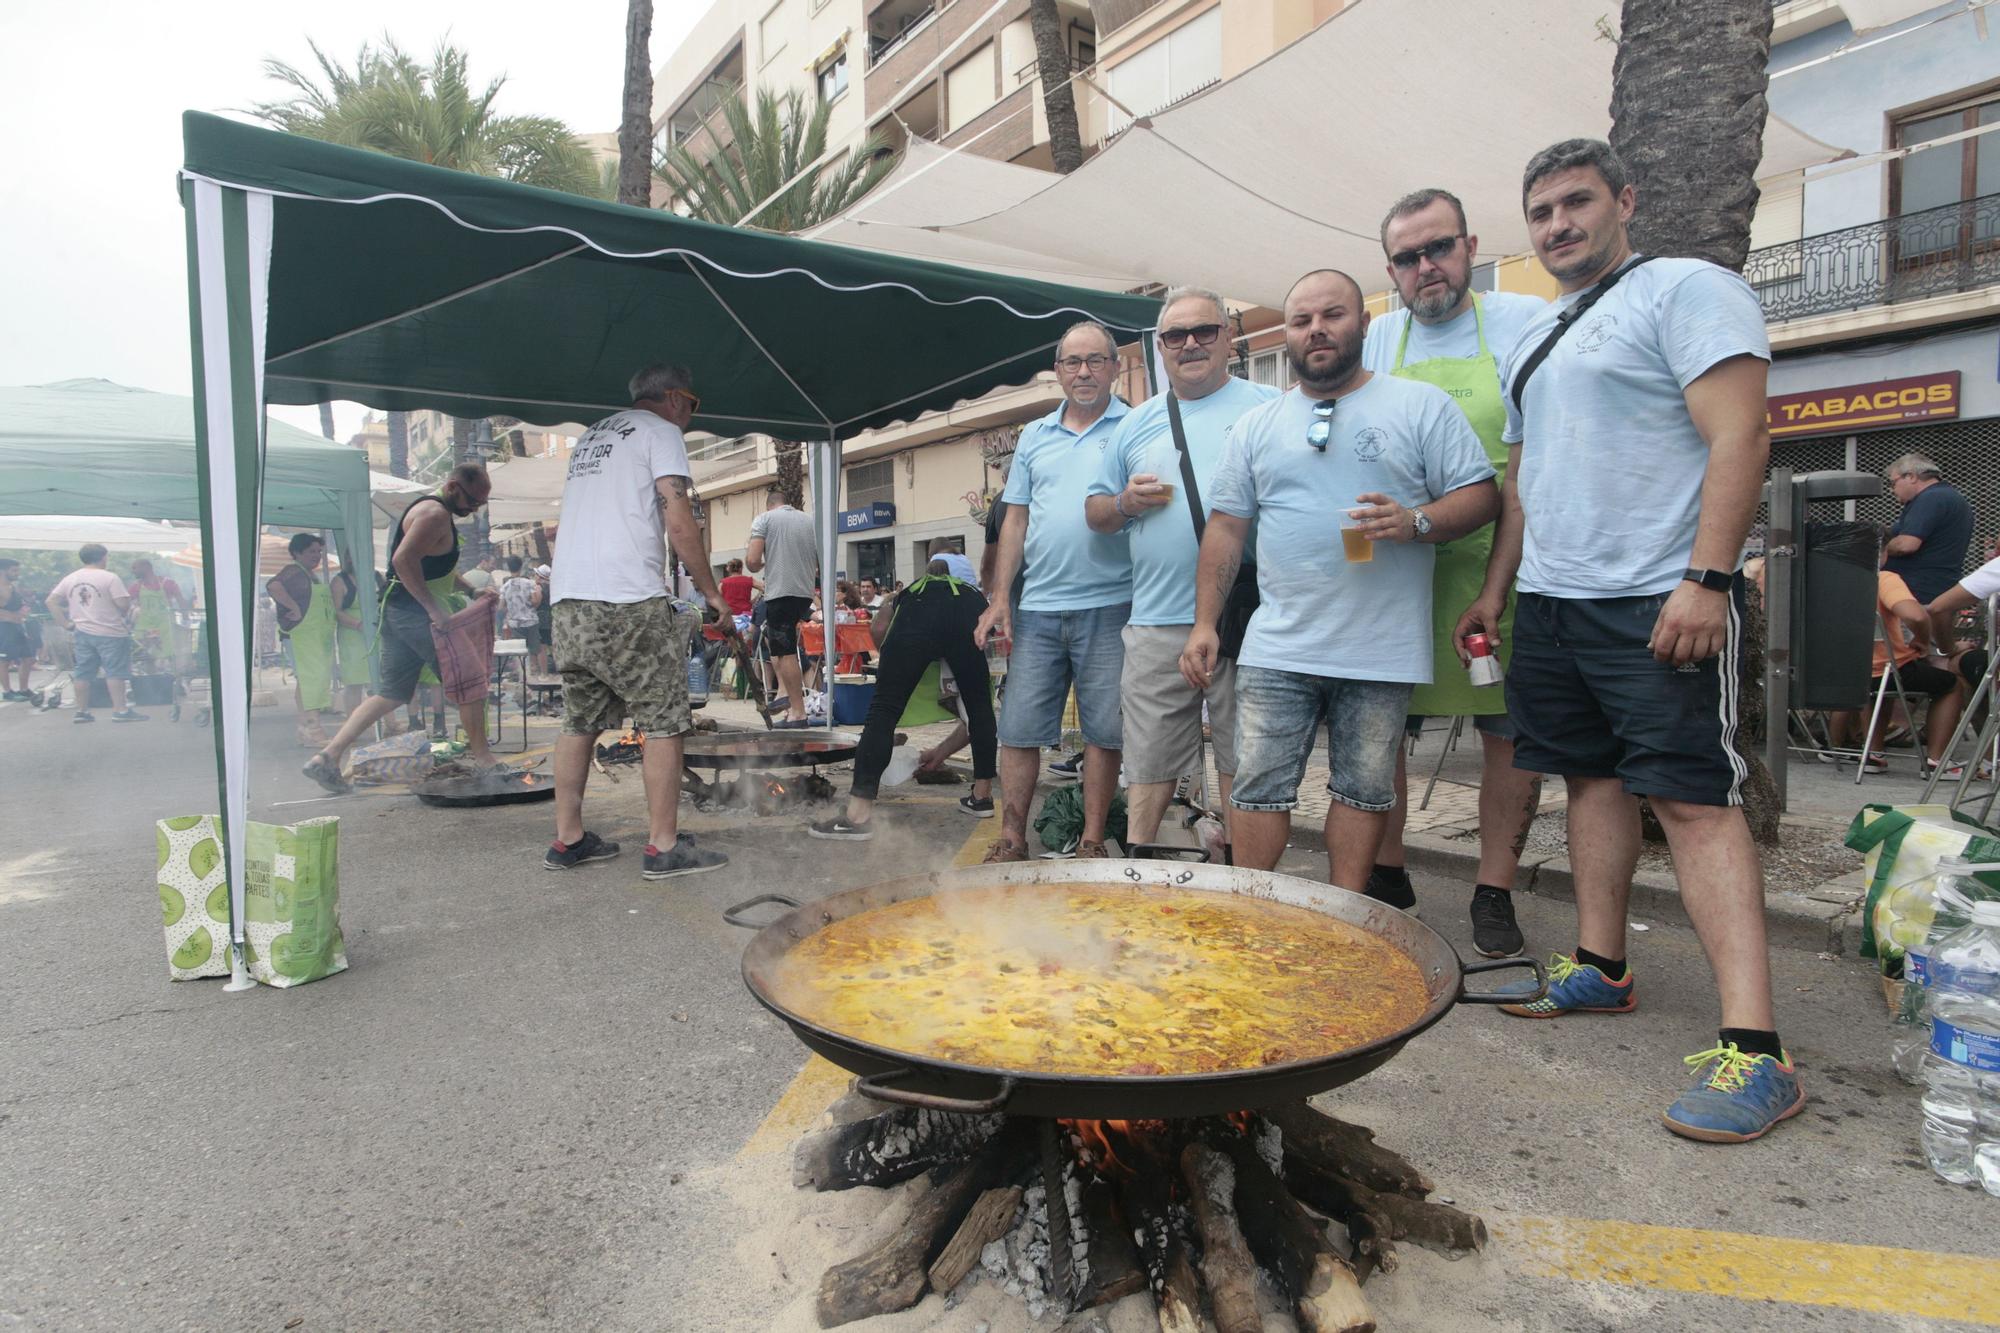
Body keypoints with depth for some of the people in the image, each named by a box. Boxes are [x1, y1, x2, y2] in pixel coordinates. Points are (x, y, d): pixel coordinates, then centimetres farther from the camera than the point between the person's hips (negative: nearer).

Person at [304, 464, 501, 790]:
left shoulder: (433, 512, 21)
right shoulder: (435, 514, -13)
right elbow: (404, 559, -25)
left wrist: (474, 590, 21)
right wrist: (434, 608, -27)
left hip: (399, 612, 10)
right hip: (416, 611, -10)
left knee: (393, 693, 12)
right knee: (470, 679, -4)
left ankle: (327, 757, 9)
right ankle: (480, 755, 3)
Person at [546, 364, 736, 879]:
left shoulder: (591, 437, 26)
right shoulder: (660, 431, 2)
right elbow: (679, 524, -9)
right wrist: (712, 594, -1)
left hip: (569, 601, 8)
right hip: (628, 603, -8)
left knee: (580, 721, 14)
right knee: (665, 722, -2)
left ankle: (567, 839, 19)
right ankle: (664, 846, -1)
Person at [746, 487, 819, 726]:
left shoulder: (764, 519, 1)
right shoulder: (809, 521, 14)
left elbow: (752, 561, -9)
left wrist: (759, 567, 13)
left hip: (780, 592, -6)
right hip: (806, 593, 6)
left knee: (786, 653, -4)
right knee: (771, 635, 25)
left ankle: (798, 712, -4)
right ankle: (786, 690, 15)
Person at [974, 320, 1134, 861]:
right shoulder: (1034, 436, 15)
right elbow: (1016, 521, 14)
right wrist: (999, 598, 7)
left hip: (1109, 605, -3)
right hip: (1038, 607, 4)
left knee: (1104, 730, 3)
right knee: (1019, 728, 4)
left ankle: (1092, 841, 16)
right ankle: (1012, 839, 15)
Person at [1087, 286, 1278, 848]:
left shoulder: (1268, 407, 7)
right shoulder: (1137, 423, 16)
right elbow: (1095, 510, 20)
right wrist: (1126, 503, -2)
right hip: (1157, 622, 3)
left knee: (1241, 761, 6)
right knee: (1148, 767, 6)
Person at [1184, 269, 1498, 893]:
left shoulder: (1422, 405, 4)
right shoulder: (1255, 426, 12)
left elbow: (1481, 495, 1)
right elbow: (1226, 527, 11)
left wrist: (1416, 522, -18)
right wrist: (1204, 623, 4)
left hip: (1382, 651, -1)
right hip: (1276, 649, 2)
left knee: (1364, 791, 8)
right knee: (1259, 788, 1)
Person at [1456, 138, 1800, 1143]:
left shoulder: (1687, 290, -4)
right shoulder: (1531, 342, 21)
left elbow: (1738, 439, -14)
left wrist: (1707, 579, -23)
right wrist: (1495, 589, 18)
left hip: (1658, 603, -8)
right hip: (1550, 605, 8)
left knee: (1693, 798, -11)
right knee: (1593, 777, 12)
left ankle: (1753, 1048, -9)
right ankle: (1600, 969, 23)